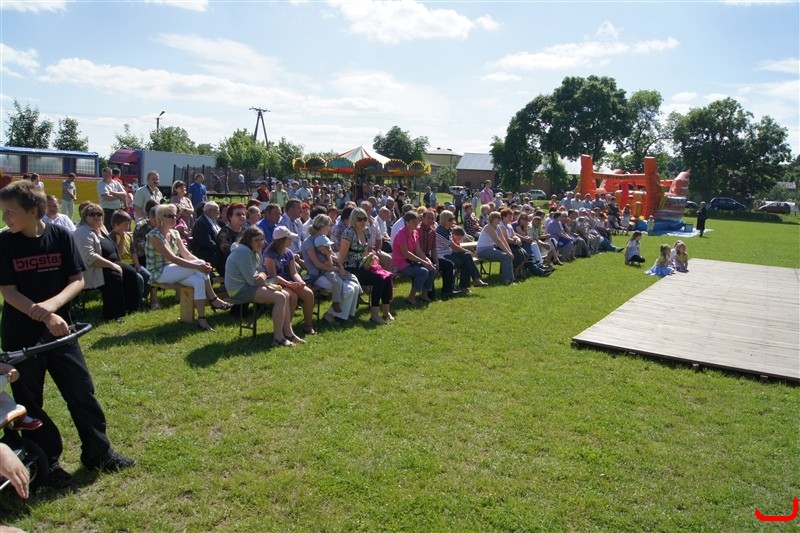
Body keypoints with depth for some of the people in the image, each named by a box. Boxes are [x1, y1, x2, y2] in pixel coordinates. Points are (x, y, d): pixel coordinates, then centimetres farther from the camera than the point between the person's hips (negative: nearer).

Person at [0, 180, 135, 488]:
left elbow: (78, 280, -5)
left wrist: (52, 304, -22)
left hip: (60, 329, 1)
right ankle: (47, 463, 24)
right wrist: (45, 317, -20)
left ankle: (98, 452, 21)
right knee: (29, 401, 9)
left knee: (82, 391, 6)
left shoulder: (61, 236, -5)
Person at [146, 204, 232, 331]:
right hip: (160, 273, -7)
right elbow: (172, 258, -24)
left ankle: (201, 319, -27)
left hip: (174, 271, 7)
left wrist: (202, 264, -16)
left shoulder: (174, 233, 10)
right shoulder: (154, 236, -15)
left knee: (199, 281, -24)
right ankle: (213, 299, -14)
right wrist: (198, 265, -30)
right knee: (198, 266, -25)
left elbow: (186, 254, 3)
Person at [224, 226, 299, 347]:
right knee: (279, 297, -21)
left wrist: (261, 277, -10)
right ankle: (278, 338, -19)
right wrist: (268, 283, -8)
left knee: (286, 295, 2)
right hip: (240, 290, -10)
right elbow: (252, 280, -21)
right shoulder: (243, 252, -19)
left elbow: (262, 272, 13)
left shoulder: (256, 252, 13)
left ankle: (288, 332, 4)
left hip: (248, 286, 10)